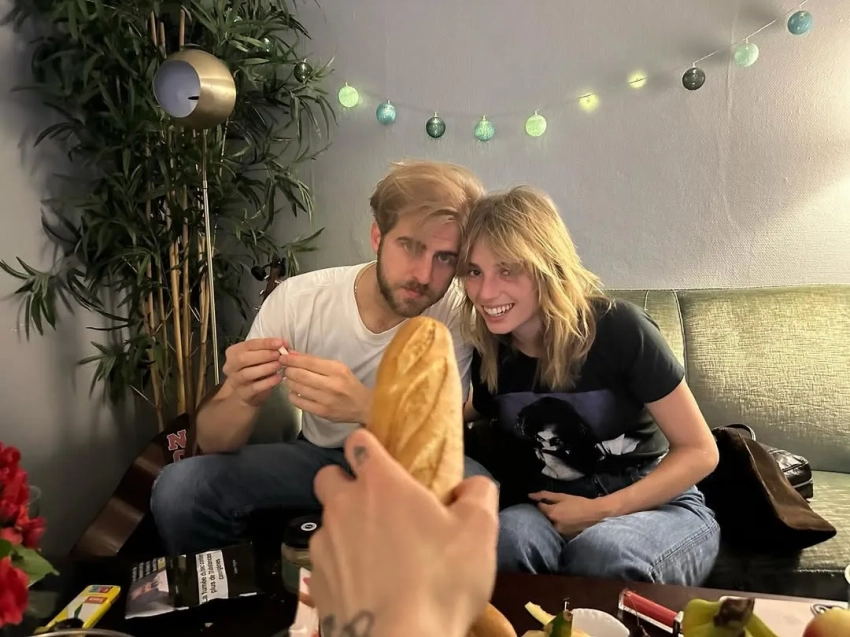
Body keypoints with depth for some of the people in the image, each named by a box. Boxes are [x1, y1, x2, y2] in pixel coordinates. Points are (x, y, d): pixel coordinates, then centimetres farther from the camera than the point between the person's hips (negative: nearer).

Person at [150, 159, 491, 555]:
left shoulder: (457, 314, -22)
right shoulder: (296, 300, -19)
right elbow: (211, 442, -15)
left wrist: (366, 409, -44)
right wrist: (245, 399, -39)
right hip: (317, 456, 1)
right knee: (177, 486, -21)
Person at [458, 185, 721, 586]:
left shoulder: (617, 329, -19)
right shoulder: (487, 355, -6)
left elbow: (700, 452, -12)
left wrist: (599, 511, -20)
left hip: (660, 506, -2)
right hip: (557, 512, 3)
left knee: (600, 553, -35)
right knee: (507, 537, -31)